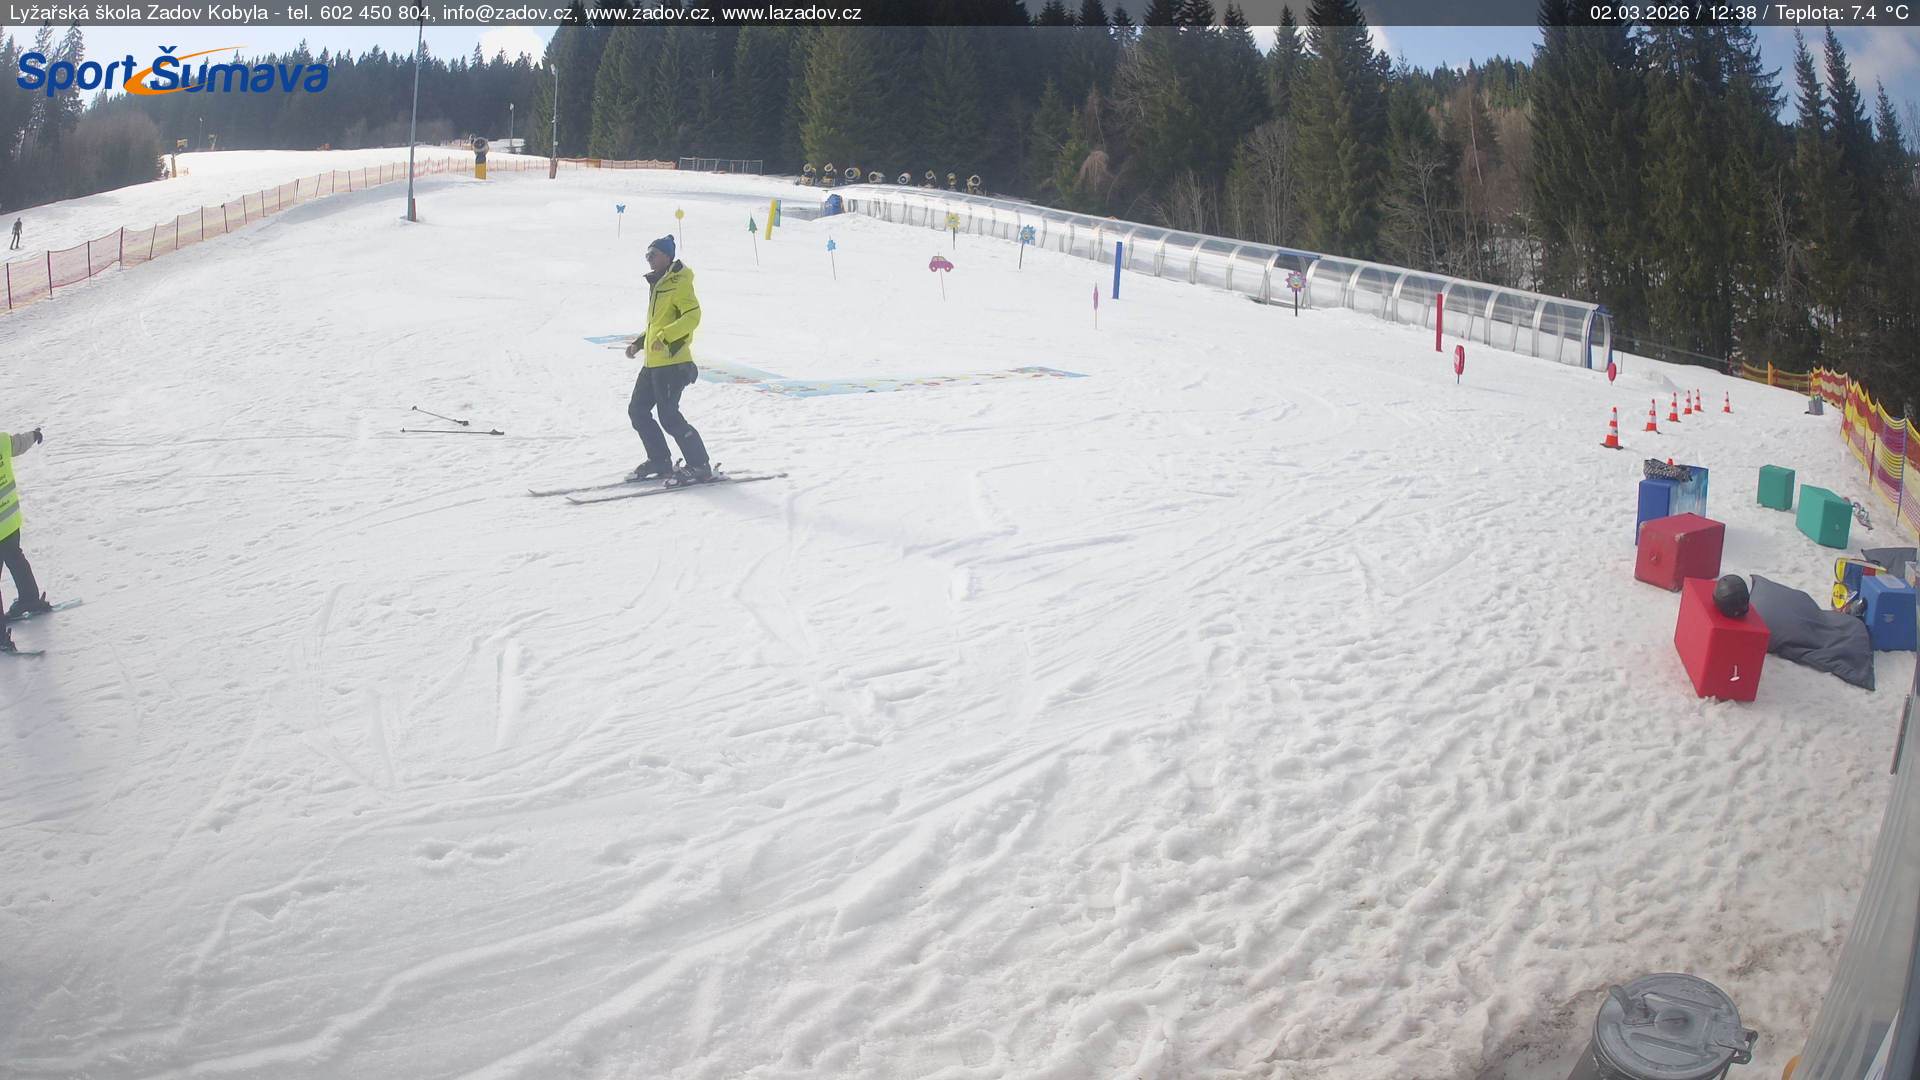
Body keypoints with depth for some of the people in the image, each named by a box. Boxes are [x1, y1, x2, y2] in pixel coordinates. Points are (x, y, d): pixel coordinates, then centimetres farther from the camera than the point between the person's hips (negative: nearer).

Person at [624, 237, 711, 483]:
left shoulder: (678, 283, -10)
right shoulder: (657, 283, 19)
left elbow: (693, 316, -23)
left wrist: (665, 336, -31)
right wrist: (639, 343, 21)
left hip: (672, 361, -10)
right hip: (653, 361, 10)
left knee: (669, 417, -10)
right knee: (637, 410, 11)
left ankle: (700, 466, -1)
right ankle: (659, 461, 19)